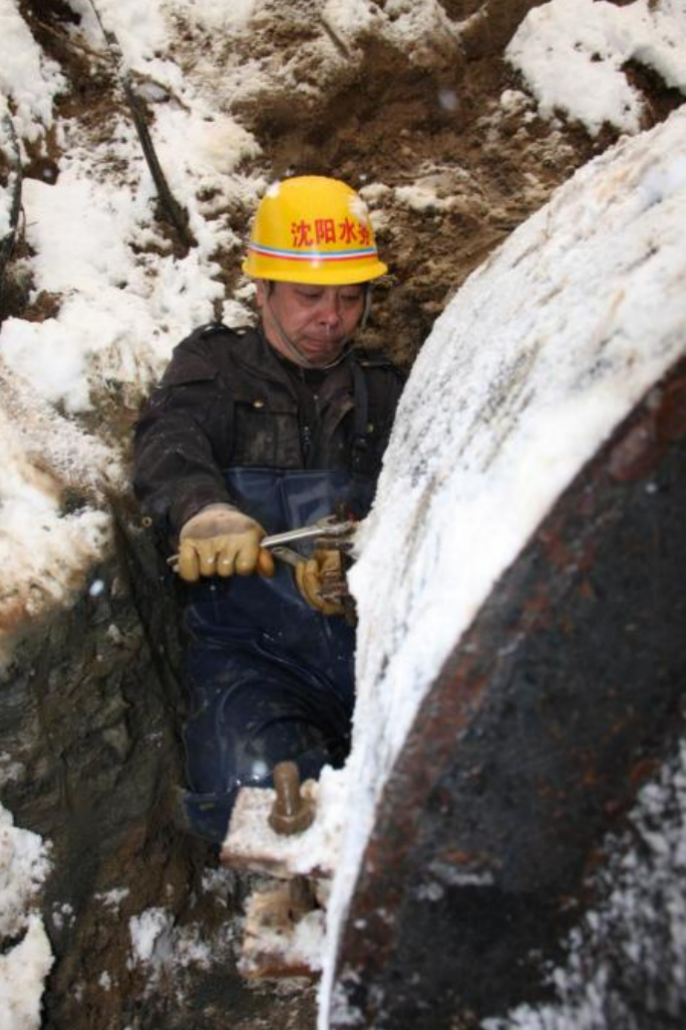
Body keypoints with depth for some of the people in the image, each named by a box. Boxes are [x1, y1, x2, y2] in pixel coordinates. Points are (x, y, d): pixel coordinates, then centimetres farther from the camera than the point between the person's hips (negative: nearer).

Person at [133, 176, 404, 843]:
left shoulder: (382, 392, 21)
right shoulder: (213, 367, 15)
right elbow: (168, 443, -8)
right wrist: (200, 507, -34)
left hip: (374, 634, 2)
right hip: (250, 645, -1)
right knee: (255, 788, -30)